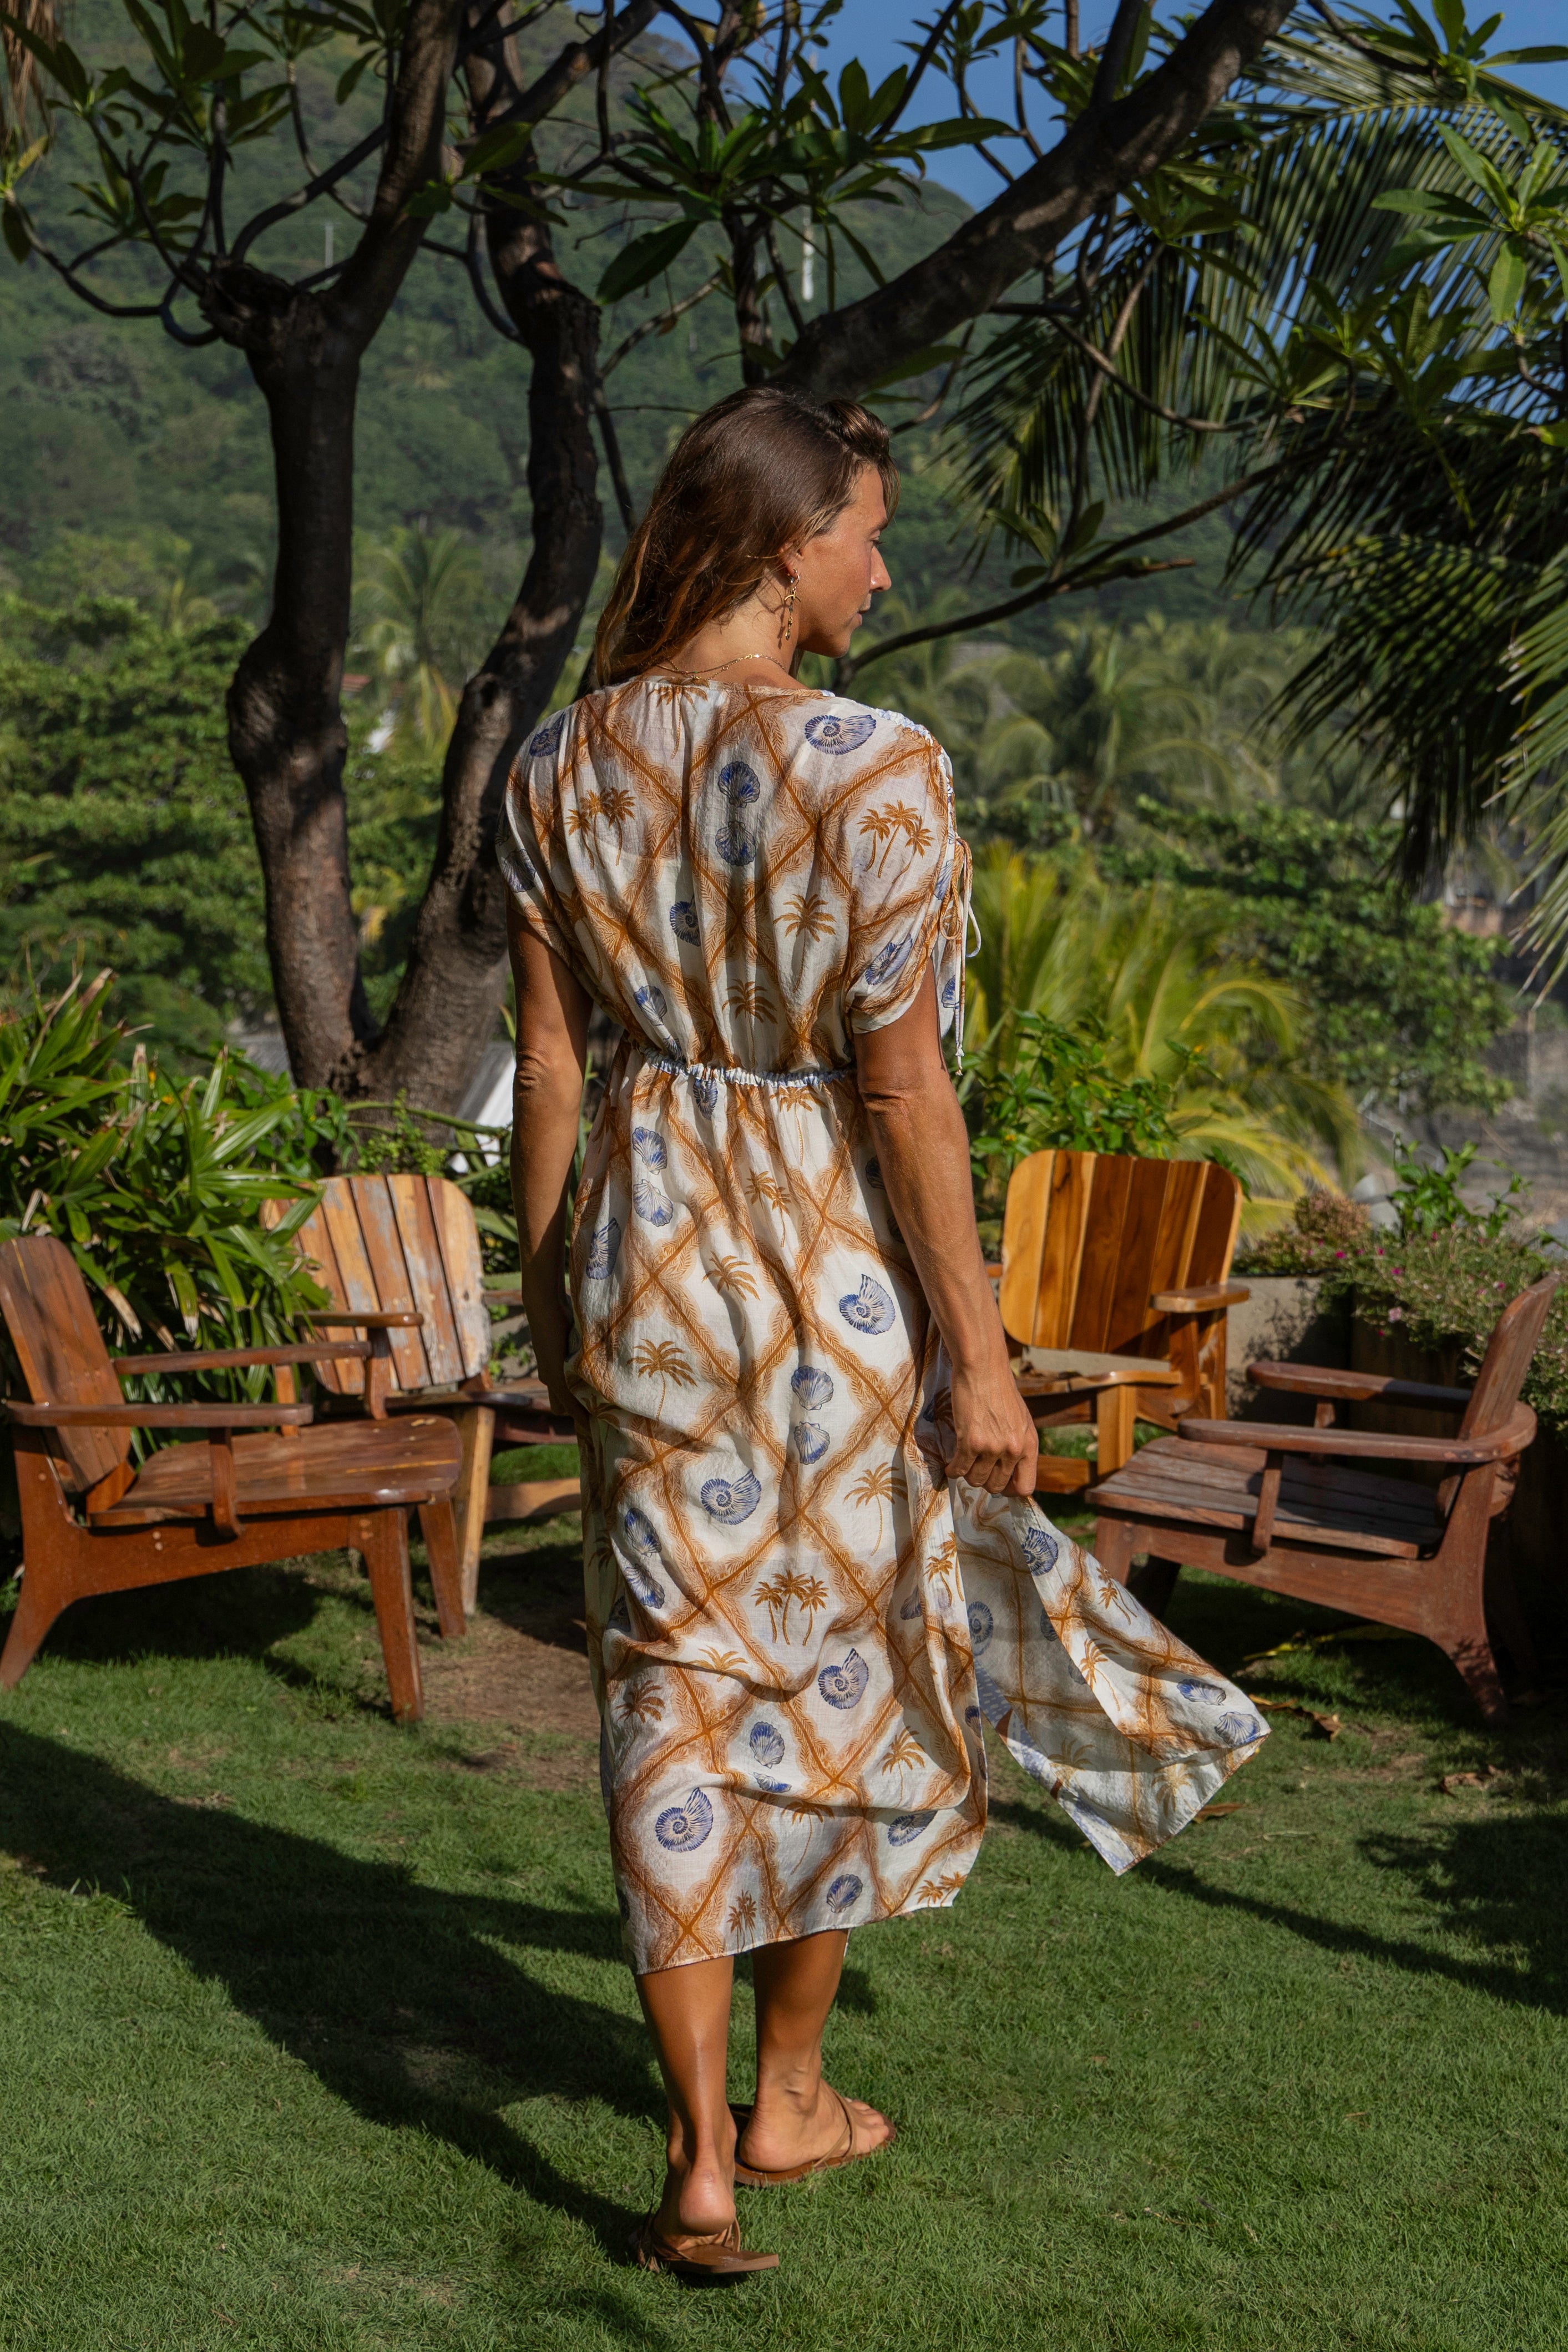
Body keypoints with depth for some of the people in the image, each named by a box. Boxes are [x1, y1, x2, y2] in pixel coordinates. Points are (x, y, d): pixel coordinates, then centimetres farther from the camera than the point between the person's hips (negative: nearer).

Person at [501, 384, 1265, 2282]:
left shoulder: (561, 765, 0)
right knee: (842, 1665, 16)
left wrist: (545, 1278, 14)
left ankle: (700, 2160, 11)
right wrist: (978, 1347, -10)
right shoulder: (875, 768, -16)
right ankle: (789, 2099, 32)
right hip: (840, 1252, -4)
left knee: (678, 1683, 9)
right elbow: (901, 1085, -17)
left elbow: (550, 1056, 4)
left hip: (648, 1231, 4)